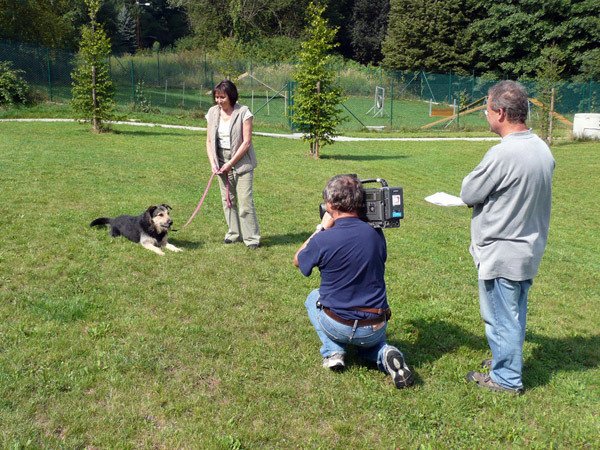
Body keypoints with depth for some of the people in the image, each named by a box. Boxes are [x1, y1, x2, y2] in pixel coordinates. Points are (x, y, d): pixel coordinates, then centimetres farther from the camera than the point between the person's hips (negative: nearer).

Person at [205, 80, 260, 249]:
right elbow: (209, 141, 8)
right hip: (222, 163, 5)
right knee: (227, 199, 11)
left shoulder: (243, 112, -11)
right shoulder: (213, 112, 4)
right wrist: (213, 163, -5)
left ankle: (252, 237, 0)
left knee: (245, 200, -8)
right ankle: (234, 233, 24)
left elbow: (246, 142, -14)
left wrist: (231, 163, -14)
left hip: (241, 162, -5)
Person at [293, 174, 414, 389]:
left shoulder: (323, 240, -18)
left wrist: (322, 228, 6)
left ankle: (333, 351, 12)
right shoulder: (376, 233, -8)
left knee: (313, 298, 29)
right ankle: (383, 353, 3)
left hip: (339, 327, -2)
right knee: (372, 341, 38)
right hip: (376, 329, 3)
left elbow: (297, 261, 4)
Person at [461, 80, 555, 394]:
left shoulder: (503, 154, -26)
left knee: (500, 317, 8)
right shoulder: (542, 149, 1)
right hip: (529, 248, 8)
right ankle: (509, 360, 40)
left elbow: (468, 194, -16)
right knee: (515, 313, 23)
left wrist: (474, 179, 3)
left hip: (501, 254, -8)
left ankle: (506, 378, 22)